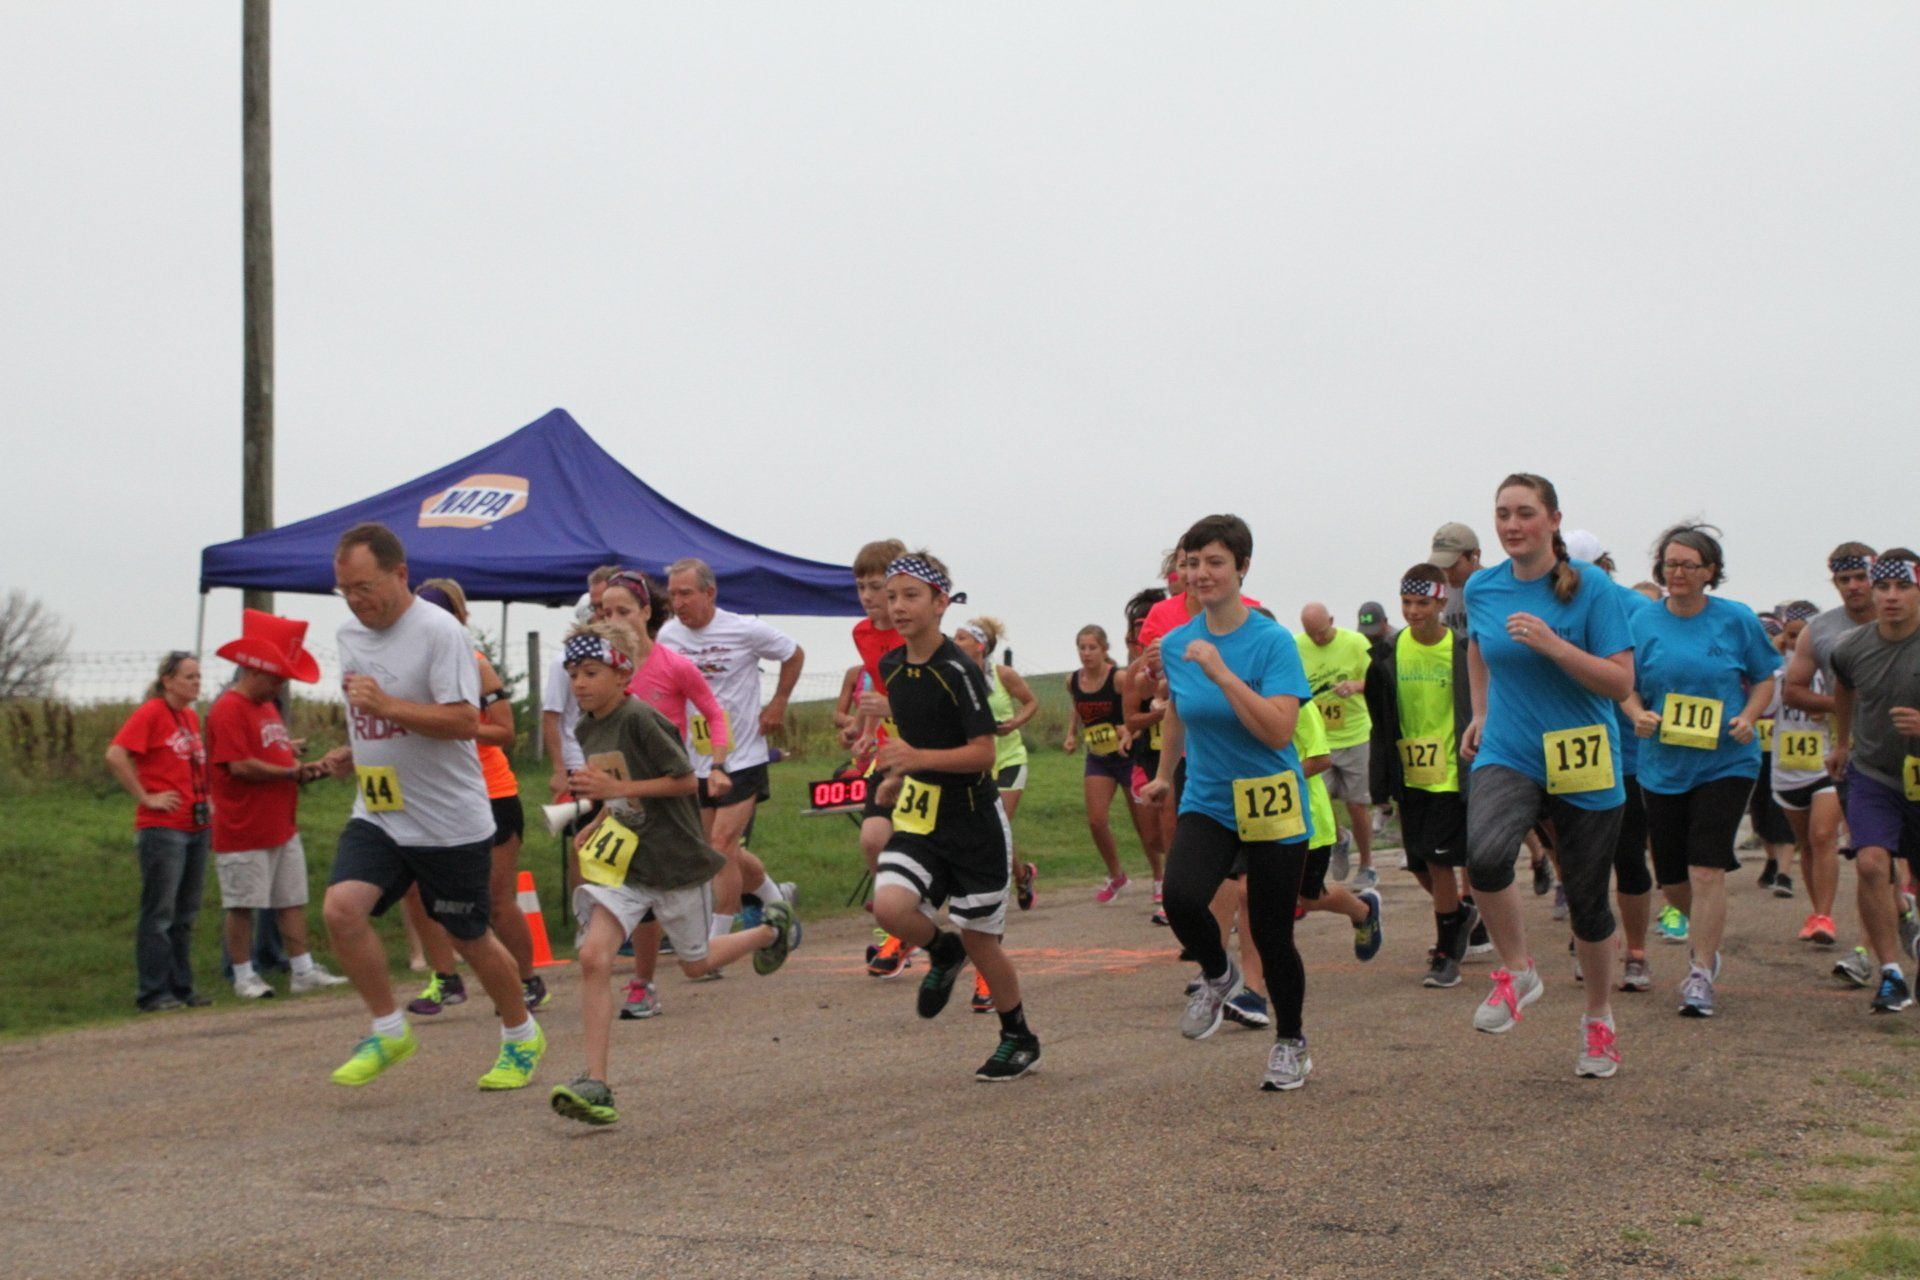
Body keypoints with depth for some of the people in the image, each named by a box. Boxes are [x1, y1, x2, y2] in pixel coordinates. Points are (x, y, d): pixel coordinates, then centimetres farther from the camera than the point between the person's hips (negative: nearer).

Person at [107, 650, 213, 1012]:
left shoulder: (192, 716, 14)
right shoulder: (151, 713, -9)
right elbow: (115, 757, -20)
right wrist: (145, 798, -17)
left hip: (196, 827, 8)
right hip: (162, 829, -8)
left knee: (185, 914, 12)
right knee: (159, 914, -3)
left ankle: (181, 987, 19)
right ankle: (152, 993, 3)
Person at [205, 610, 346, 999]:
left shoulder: (269, 706, 17)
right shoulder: (228, 709, -14)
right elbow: (240, 765, -22)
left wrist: (300, 769, 5)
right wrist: (288, 772, -14)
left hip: (282, 826, 9)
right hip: (244, 832, -9)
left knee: (293, 899, 8)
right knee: (242, 905, 1)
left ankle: (304, 971, 12)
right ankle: (244, 976, 10)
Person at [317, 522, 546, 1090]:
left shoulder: (439, 632, -16)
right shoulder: (350, 633, 8)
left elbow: (465, 721, -23)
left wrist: (387, 706, -31)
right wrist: (351, 753, 6)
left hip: (451, 822, -6)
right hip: (376, 816, 6)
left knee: (470, 939, 6)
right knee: (342, 906, -16)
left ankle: (522, 1037, 31)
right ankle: (389, 1031, 2)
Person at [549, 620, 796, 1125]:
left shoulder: (641, 720, -19)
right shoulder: (587, 729, 5)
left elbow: (686, 780, -17)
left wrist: (617, 789, -22)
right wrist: (599, 823, 4)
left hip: (676, 860, -6)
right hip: (621, 860, 6)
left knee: (696, 964, 13)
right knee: (593, 956, -15)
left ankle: (771, 928, 41)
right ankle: (595, 1083, -14)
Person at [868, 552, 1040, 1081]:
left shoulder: (959, 671, -18)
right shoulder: (891, 667, 4)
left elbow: (983, 753, -21)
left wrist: (917, 758, -31)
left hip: (973, 822, -5)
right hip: (918, 817, 5)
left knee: (979, 938, 4)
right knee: (889, 906, -19)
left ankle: (1020, 1038, 26)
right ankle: (943, 953, 15)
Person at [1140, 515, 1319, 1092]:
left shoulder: (1272, 642, -13)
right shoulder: (1175, 645, 2)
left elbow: (1279, 730, -25)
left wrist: (1222, 672, -29)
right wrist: (1164, 774, 33)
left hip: (1273, 806, -3)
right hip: (1206, 802, 3)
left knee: (1271, 934, 2)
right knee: (1181, 897, -24)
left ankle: (1290, 1043, 28)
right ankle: (1217, 976, 9)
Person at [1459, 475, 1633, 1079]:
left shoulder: (1591, 587, -9)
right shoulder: (1481, 588, 2)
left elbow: (1621, 682, -13)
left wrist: (1553, 645, -24)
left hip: (1583, 764, -1)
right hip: (1508, 756, 2)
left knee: (1587, 900, 10)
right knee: (1484, 854, -30)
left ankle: (1599, 1016, 36)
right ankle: (1517, 971, -5)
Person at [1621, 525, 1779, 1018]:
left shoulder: (1737, 621, -2)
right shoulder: (1642, 622, 2)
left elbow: (1764, 679, 7)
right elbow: (1626, 686, 7)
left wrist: (1748, 717, -10)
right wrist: (1638, 714, -14)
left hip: (1725, 762, -3)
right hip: (1663, 766, 3)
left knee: (1707, 869, -12)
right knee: (1675, 875, 10)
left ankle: (1700, 974, -4)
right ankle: (1708, 939, 39)